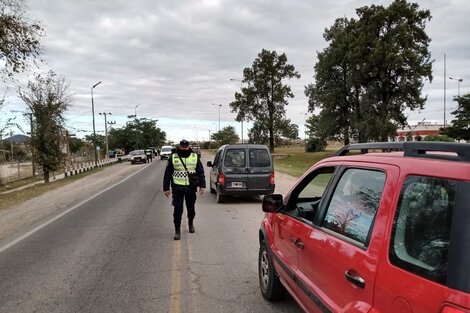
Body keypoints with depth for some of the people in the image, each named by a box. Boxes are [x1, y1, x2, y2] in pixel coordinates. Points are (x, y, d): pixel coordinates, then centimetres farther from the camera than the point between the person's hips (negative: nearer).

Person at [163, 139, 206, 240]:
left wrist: (202, 185, -2)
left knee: (191, 208, 14)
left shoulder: (195, 157, 3)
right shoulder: (173, 157, 1)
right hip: (177, 188, -1)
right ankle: (177, 231, 6)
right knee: (177, 210, -4)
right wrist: (166, 188, 1)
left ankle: (191, 223, 39)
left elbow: (200, 172, 7)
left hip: (191, 188, 2)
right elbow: (167, 174, 4)